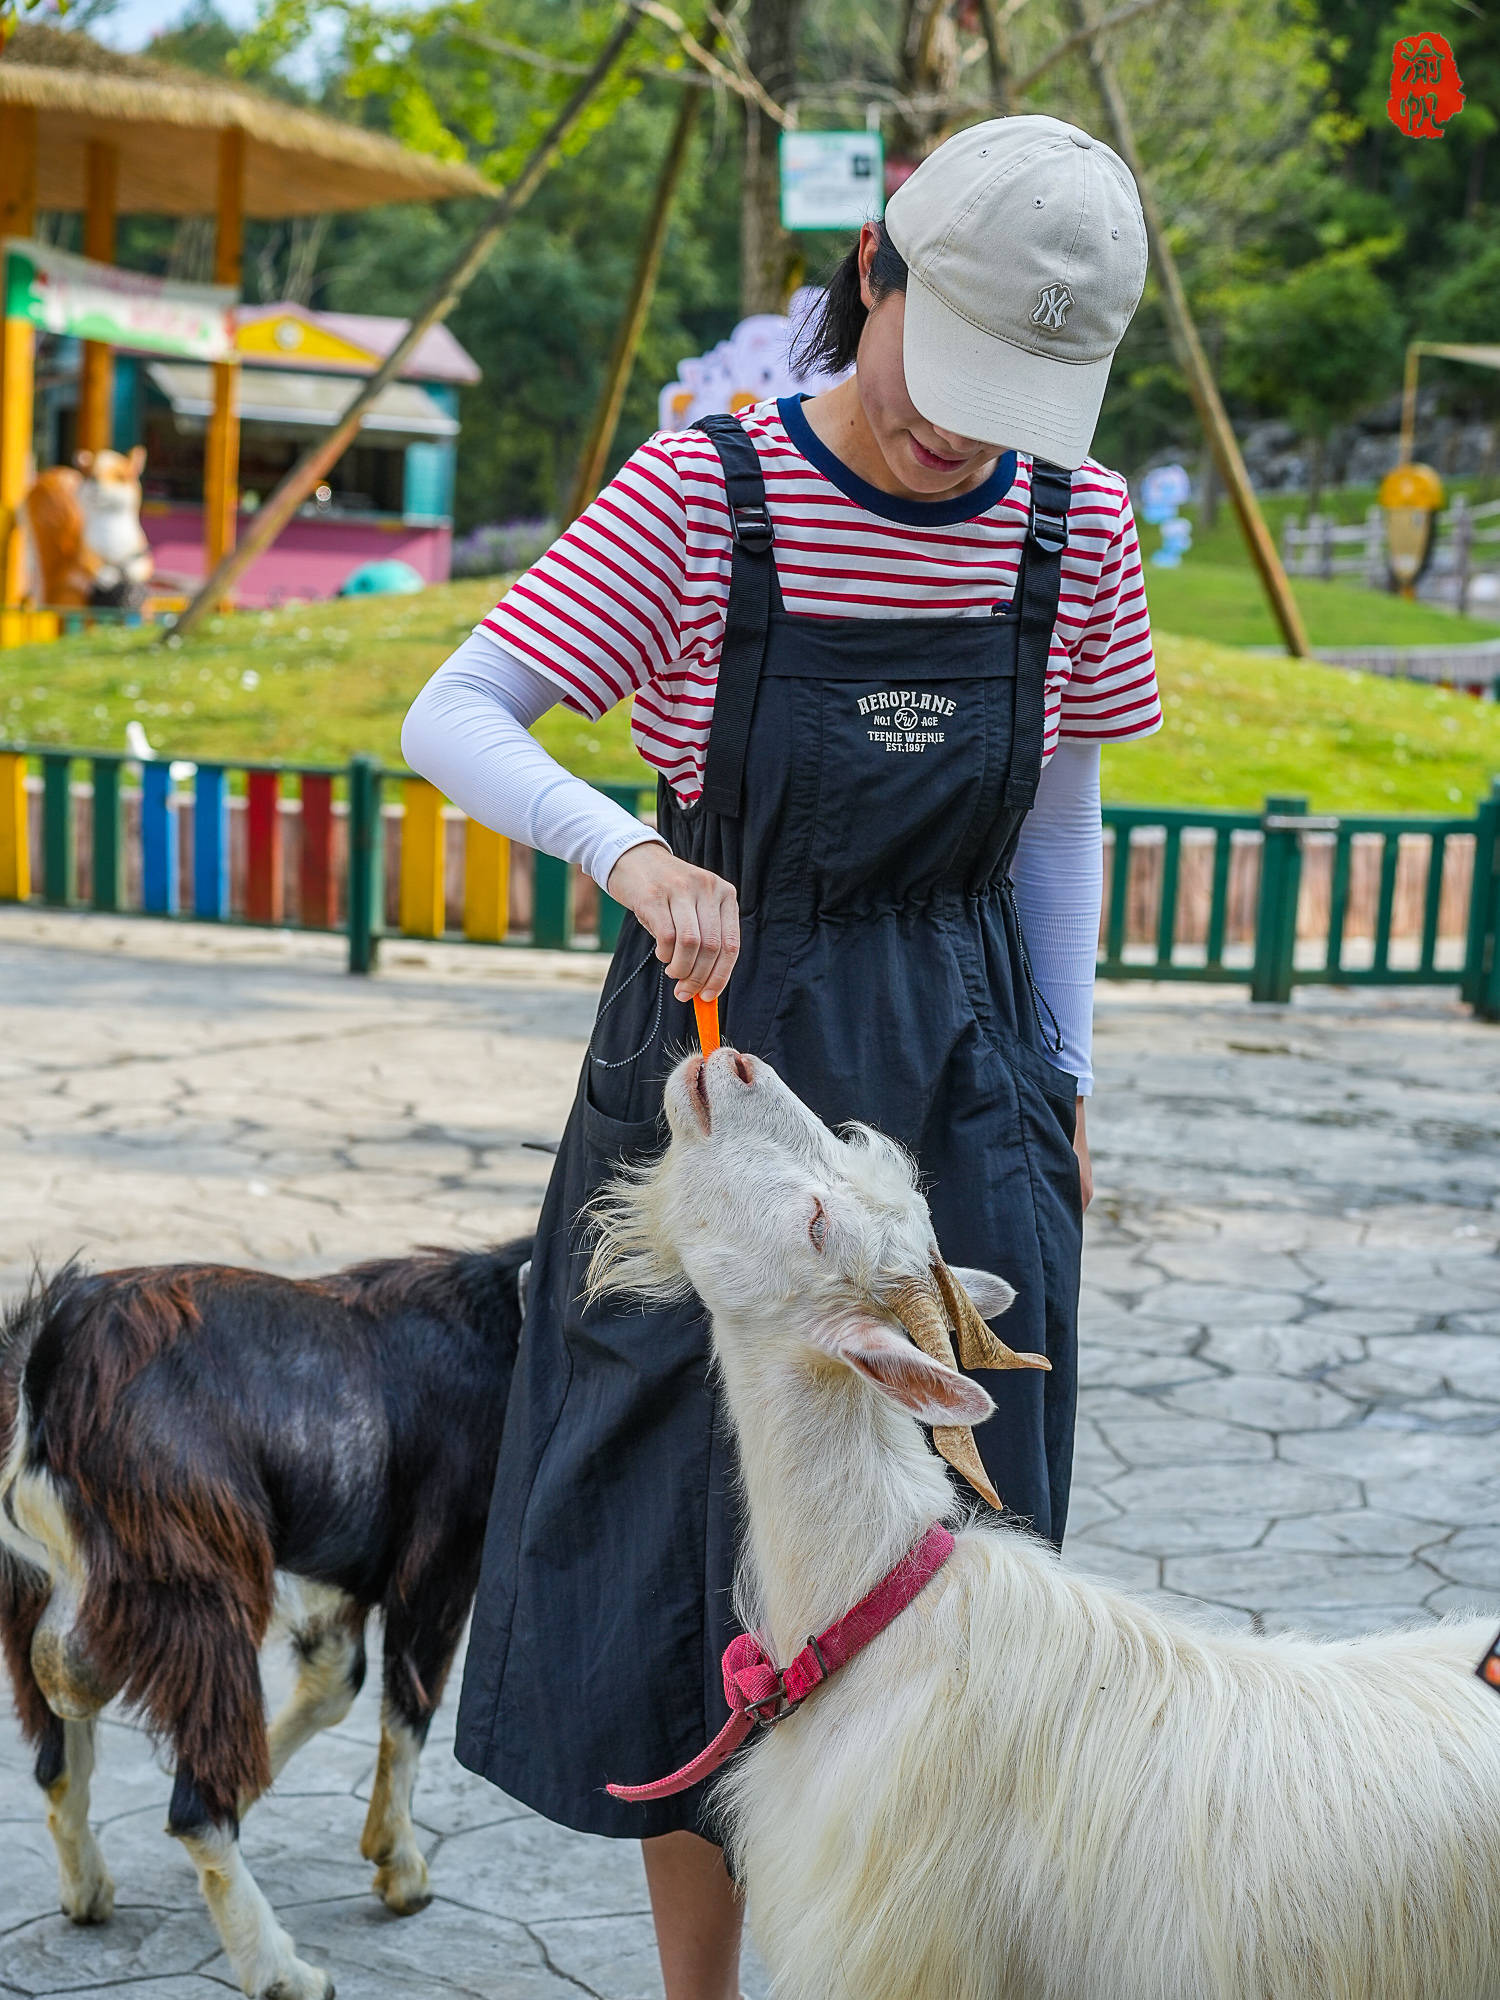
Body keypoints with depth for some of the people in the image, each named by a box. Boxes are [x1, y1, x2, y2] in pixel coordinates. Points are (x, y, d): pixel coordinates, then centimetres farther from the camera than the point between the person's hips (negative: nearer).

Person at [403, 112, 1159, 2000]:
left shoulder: (1072, 527, -2)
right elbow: (449, 722, -17)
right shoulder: (704, 495, -12)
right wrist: (632, 854, -35)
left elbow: (1059, 822, 9)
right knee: (686, 1557, 7)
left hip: (958, 1093, 2)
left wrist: (1060, 1085, 8)